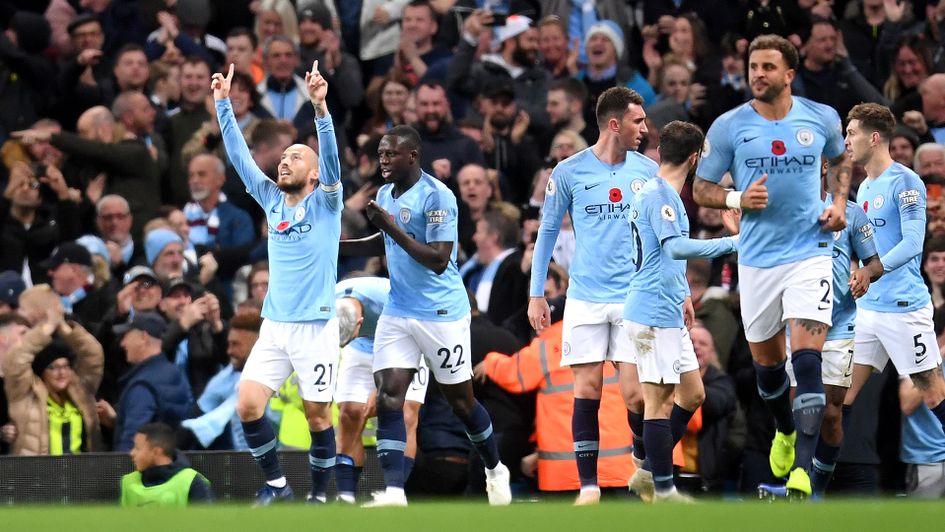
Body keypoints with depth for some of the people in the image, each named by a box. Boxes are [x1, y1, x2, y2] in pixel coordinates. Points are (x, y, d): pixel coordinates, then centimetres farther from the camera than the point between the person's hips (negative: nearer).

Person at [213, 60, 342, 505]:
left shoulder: (325, 203, -2)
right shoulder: (271, 200, 10)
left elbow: (331, 156, -17)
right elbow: (239, 155, 9)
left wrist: (319, 107, -31)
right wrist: (223, 103, 2)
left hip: (315, 326, -4)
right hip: (274, 326, 4)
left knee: (317, 415, 0)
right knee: (247, 405, -6)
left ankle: (319, 495, 15)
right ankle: (275, 484, 9)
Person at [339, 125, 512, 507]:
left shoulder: (437, 197, -17)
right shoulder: (385, 194, 8)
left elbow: (439, 260, -23)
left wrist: (393, 228, -27)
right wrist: (337, 246, 14)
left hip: (442, 314, -7)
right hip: (397, 313, 7)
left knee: (460, 400, 7)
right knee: (388, 398, -10)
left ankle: (495, 471, 31)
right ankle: (393, 492, -15)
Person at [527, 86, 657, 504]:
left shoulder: (648, 171, 5)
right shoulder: (569, 172, -2)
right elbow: (547, 231, 5)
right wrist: (536, 293, 2)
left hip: (635, 298, 1)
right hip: (586, 299, -1)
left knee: (635, 392, -5)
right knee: (587, 389, -4)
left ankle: (643, 456, 22)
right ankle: (588, 484, 1)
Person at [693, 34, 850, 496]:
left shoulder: (821, 119, 0)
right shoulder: (729, 127, -3)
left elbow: (840, 161, 21)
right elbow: (701, 189, 5)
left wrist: (839, 202, 3)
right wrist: (738, 199, -15)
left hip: (810, 252, -2)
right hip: (757, 258, 2)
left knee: (807, 358, -16)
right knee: (766, 362, 13)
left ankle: (802, 467, -21)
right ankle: (785, 430, 45)